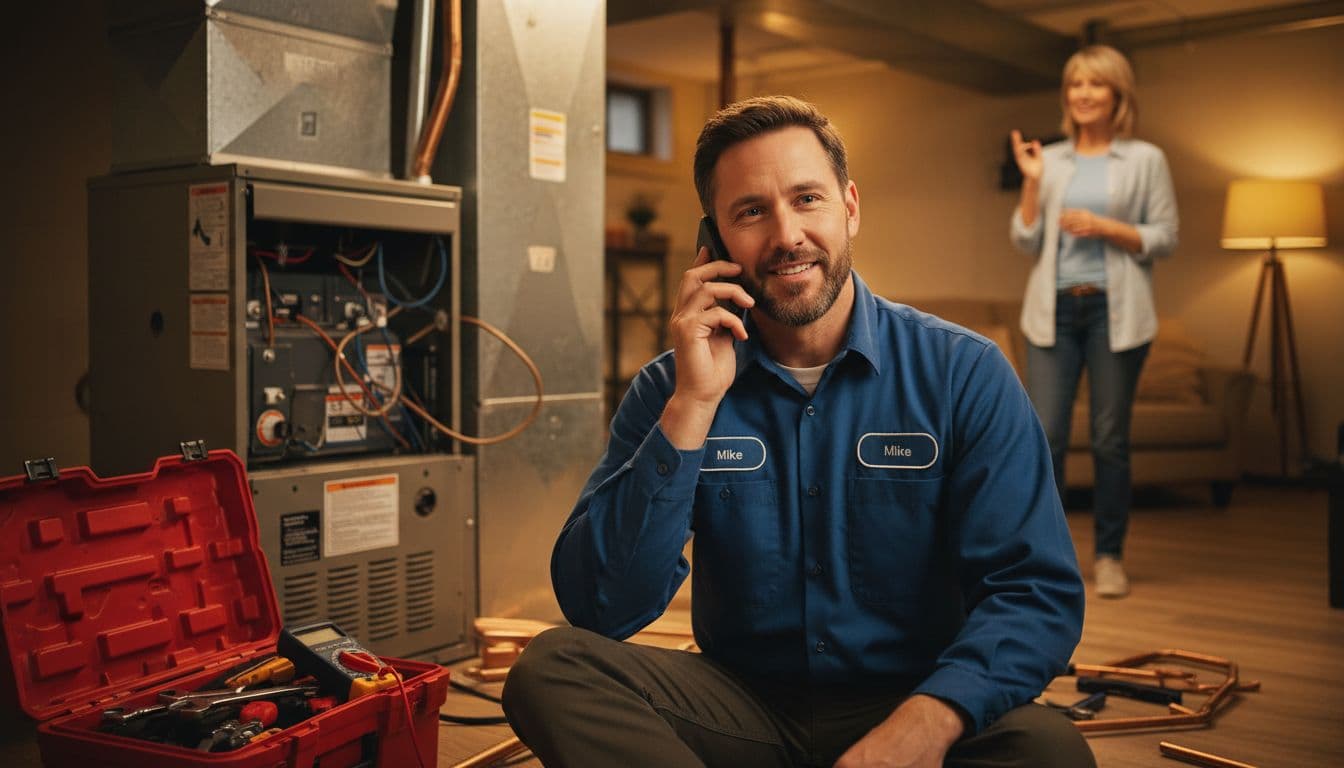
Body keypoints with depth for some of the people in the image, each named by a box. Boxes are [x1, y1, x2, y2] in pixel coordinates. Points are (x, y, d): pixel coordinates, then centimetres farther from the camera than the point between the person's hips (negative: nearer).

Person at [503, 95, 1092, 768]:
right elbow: (599, 609, -12)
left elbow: (1038, 592, -10)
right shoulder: (670, 389, -1)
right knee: (551, 667, -22)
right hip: (742, 706, 2)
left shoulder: (963, 374, -5)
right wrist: (693, 406, -20)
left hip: (912, 703, -2)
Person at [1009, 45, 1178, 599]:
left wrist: (1103, 227, -11)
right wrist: (1031, 181, -4)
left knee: (1110, 439, 3)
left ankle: (1109, 556, 15)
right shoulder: (1050, 160, 10)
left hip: (1116, 312, -1)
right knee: (1044, 435, -5)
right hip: (1054, 310, 2)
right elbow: (1026, 242, 6)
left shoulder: (1146, 159, 5)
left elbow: (1165, 238, 2)